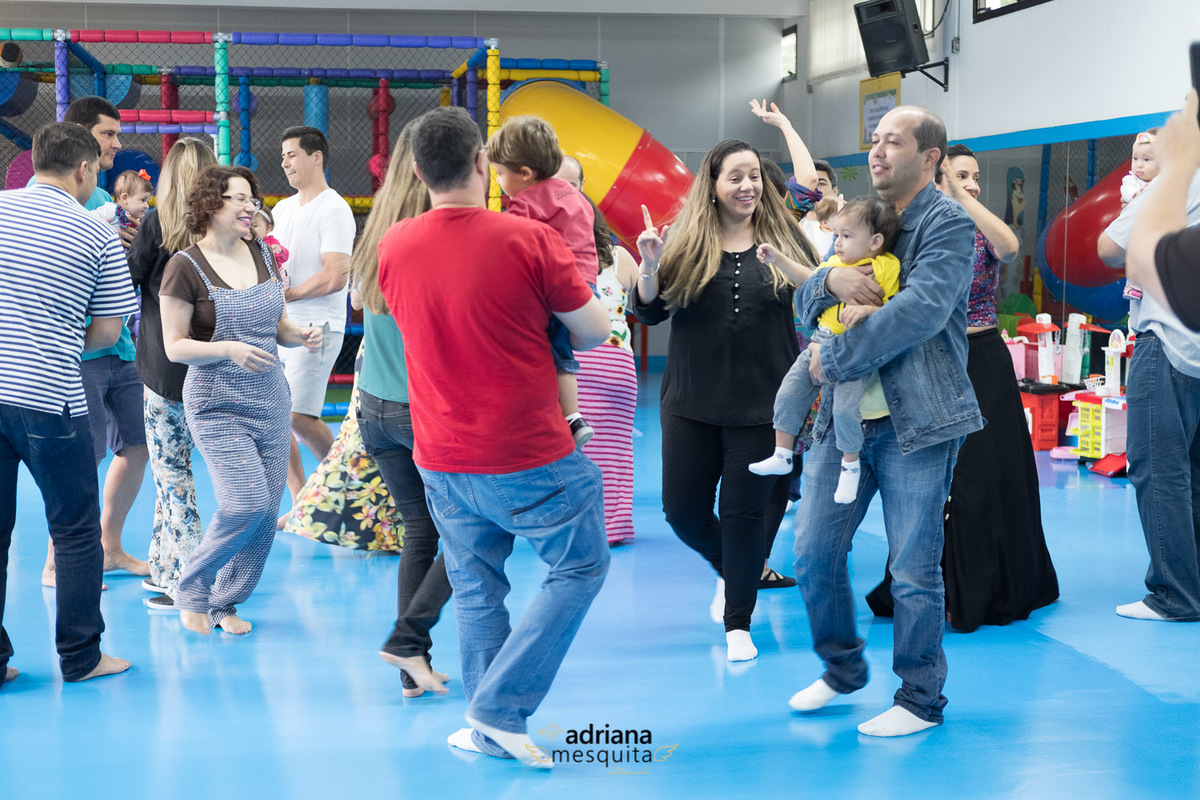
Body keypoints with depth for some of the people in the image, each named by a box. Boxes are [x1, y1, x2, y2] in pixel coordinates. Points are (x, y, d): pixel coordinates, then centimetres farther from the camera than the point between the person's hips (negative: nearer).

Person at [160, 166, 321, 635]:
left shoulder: (261, 256, 8)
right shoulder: (186, 266, -9)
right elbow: (175, 347, -9)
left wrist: (300, 336, -5)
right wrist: (229, 350, -24)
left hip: (271, 398, 6)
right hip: (218, 405, -6)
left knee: (268, 510, 5)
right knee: (247, 503, -16)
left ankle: (225, 602, 22)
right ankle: (191, 587, 9)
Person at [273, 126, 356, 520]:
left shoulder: (334, 210, -10)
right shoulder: (283, 208, 16)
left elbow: (334, 277, -19)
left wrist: (286, 295, -14)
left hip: (316, 327, -8)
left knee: (299, 416, -14)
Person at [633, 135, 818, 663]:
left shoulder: (783, 238, 2)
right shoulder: (685, 241, 0)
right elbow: (649, 313, 0)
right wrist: (649, 266, -18)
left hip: (762, 402, -1)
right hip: (692, 402, 1)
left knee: (746, 512, 3)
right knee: (682, 509, 4)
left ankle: (738, 624, 17)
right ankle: (728, 569, 36)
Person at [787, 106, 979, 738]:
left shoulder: (949, 223, -7)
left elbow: (920, 310, -22)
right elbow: (805, 306, 14)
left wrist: (833, 359, -17)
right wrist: (830, 278, -10)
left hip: (916, 422, -7)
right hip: (846, 417, 7)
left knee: (914, 567, 0)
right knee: (812, 548, 8)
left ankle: (921, 698, 17)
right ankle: (842, 668, 30)